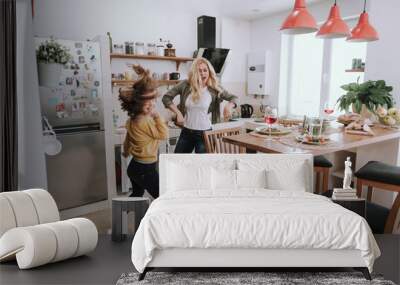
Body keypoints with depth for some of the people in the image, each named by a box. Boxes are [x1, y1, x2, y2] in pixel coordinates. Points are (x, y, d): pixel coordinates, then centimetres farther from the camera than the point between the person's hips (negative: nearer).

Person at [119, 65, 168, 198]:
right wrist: (156, 115, -18)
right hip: (145, 169, -10)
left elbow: (128, 140, 18)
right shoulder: (145, 121, -25)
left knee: (137, 195, 28)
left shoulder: (132, 120, 5)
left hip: (135, 166, 10)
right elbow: (164, 134, -18)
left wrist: (126, 152, 36)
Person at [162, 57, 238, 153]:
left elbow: (233, 98, 3)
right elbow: (166, 98, 0)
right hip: (186, 132, 2)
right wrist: (178, 113, -10)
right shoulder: (186, 85, -6)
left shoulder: (214, 89, -7)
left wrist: (229, 105, -20)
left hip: (204, 133, -2)